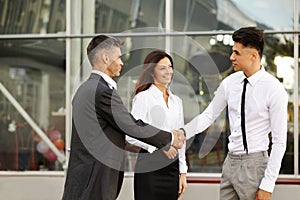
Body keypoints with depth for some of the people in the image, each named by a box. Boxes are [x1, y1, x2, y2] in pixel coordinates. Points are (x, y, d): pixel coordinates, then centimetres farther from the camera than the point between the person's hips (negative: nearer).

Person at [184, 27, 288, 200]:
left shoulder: (275, 90, -13)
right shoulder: (230, 83, 3)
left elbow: (279, 142, -11)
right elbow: (207, 117, 12)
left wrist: (267, 185, -14)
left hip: (254, 164, -6)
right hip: (230, 161, 6)